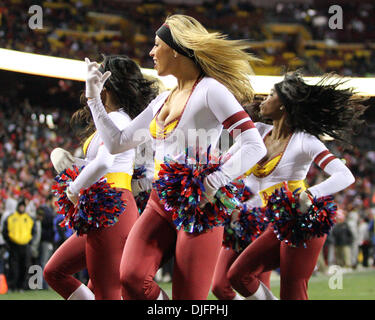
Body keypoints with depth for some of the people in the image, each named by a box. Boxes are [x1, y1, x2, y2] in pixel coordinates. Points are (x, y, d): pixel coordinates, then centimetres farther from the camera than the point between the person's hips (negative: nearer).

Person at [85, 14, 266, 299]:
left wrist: (213, 183, -23)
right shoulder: (162, 101, 18)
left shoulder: (209, 90, -6)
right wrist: (94, 98, 23)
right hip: (160, 206, 6)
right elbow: (116, 143, 25)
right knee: (132, 276, -21)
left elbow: (255, 146, -15)